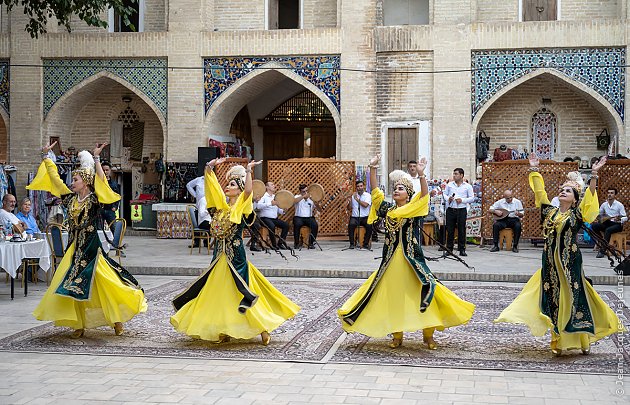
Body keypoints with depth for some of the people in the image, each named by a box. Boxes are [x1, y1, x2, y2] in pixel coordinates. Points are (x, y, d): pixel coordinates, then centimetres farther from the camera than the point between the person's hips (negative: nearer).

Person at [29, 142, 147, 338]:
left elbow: (102, 182, -25)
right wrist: (46, 156, 14)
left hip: (91, 249, -6)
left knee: (104, 285, -5)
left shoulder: (94, 199, -8)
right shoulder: (71, 198, 7)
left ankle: (117, 318, 11)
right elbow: (54, 178, 12)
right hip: (74, 249, 6)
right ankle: (79, 325, 14)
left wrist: (96, 158, -28)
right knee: (72, 286, 4)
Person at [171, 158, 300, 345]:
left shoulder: (241, 206, -7)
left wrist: (248, 170, -24)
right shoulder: (221, 203, 10)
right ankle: (224, 331, 21)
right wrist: (210, 168, 5)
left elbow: (248, 190, -25)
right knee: (219, 292, 10)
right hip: (220, 254, 7)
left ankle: (263, 327, 4)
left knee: (241, 291, -6)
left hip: (235, 254, -7)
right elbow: (212, 185, 13)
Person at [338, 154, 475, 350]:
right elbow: (375, 191, 2)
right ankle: (397, 336, 20)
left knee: (420, 295, -6)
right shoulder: (387, 210, 7)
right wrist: (372, 169, -7)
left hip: (412, 260, -3)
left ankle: (428, 335, 8)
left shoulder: (415, 209, -1)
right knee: (393, 297, 8)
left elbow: (424, 195, -17)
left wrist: (421, 175, -31)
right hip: (391, 261, 3)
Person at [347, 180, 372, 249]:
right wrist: (350, 200, -8)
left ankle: (366, 243, -14)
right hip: (355, 217, 1)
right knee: (351, 224, -31)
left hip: (365, 217, -1)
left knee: (369, 226, -30)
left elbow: (365, 205, -15)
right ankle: (352, 243, -20)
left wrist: (357, 199, -16)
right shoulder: (353, 195, 10)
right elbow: (349, 208, 10)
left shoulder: (368, 195, 3)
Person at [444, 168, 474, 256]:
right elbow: (444, 194, 13)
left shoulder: (467, 186, 4)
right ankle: (449, 248, 10)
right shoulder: (449, 185, 11)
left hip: (462, 210, -2)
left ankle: (462, 249, 6)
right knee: (450, 230, 2)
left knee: (461, 230, -1)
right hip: (450, 209, 2)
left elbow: (472, 198, 3)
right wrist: (448, 198, -9)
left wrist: (462, 200, -11)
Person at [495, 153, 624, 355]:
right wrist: (534, 170, 5)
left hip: (570, 262, -3)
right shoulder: (550, 211, 9)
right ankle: (558, 342, 11)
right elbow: (539, 191, 8)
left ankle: (583, 341, 11)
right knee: (553, 299, 4)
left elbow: (590, 196, -11)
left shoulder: (577, 214, 0)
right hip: (550, 262, 3)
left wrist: (594, 175, -19)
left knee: (573, 298, 0)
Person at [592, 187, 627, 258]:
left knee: (608, 230, -37)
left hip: (617, 224, -5)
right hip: (607, 223, 5)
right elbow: (598, 214, 21)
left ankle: (602, 251, -35)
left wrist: (619, 219, -27)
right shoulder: (604, 204, 7)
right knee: (594, 225, -22)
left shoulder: (619, 205, -6)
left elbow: (625, 218, -7)